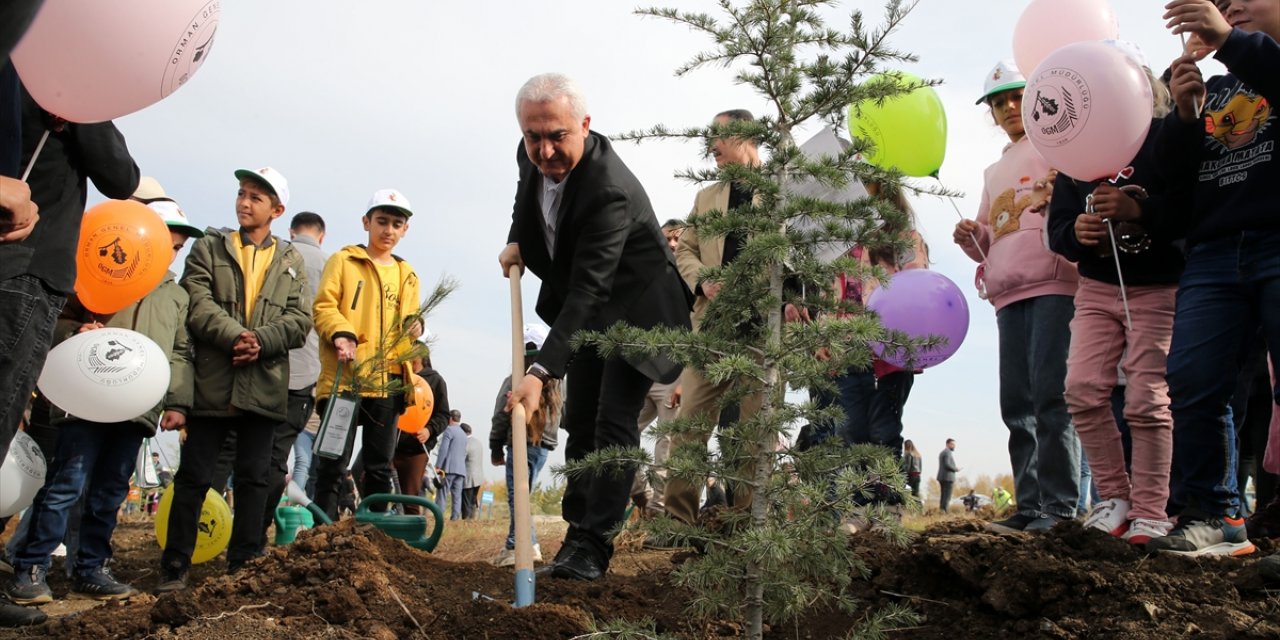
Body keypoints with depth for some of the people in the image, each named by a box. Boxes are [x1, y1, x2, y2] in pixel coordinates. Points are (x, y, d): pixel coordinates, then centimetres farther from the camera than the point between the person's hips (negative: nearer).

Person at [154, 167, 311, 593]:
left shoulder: (291, 261, 13)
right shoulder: (208, 247, 10)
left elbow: (299, 320, 2)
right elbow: (197, 305, -4)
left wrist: (261, 341, -15)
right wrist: (235, 336, -18)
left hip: (264, 386, 1)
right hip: (213, 382, -1)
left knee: (254, 478, 5)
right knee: (194, 476, 2)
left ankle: (244, 566, 13)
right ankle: (175, 566, 11)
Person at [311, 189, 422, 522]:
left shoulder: (407, 274, 20)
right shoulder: (343, 261, 6)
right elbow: (323, 305, -3)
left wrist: (415, 327, -1)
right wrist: (340, 333, -21)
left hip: (388, 380, 5)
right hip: (345, 376, -4)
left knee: (380, 466, 9)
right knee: (334, 462, -6)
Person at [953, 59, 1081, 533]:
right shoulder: (994, 173, 30)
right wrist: (971, 236, 12)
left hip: (1055, 282, -7)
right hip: (1009, 291, 7)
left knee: (1050, 395, -13)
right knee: (1016, 404, 2)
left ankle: (1060, 505, -11)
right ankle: (1030, 506, 4)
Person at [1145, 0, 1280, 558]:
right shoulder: (1213, 89, 26)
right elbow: (1173, 171, 16)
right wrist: (1184, 114, 0)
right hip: (1213, 255, 5)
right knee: (1191, 382, -7)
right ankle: (1213, 517, -2)